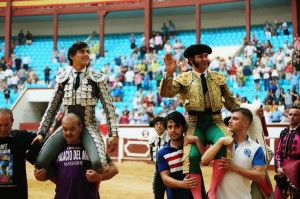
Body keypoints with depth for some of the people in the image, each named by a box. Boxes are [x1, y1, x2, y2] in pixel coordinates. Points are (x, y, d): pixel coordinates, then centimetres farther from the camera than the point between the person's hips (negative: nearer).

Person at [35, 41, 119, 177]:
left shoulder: (97, 78, -1)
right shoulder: (62, 78, 6)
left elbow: (108, 107, 0)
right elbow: (52, 108, 11)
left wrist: (113, 134, -6)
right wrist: (41, 133, 7)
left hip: (89, 126, -2)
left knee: (98, 163, -31)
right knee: (40, 163, -18)